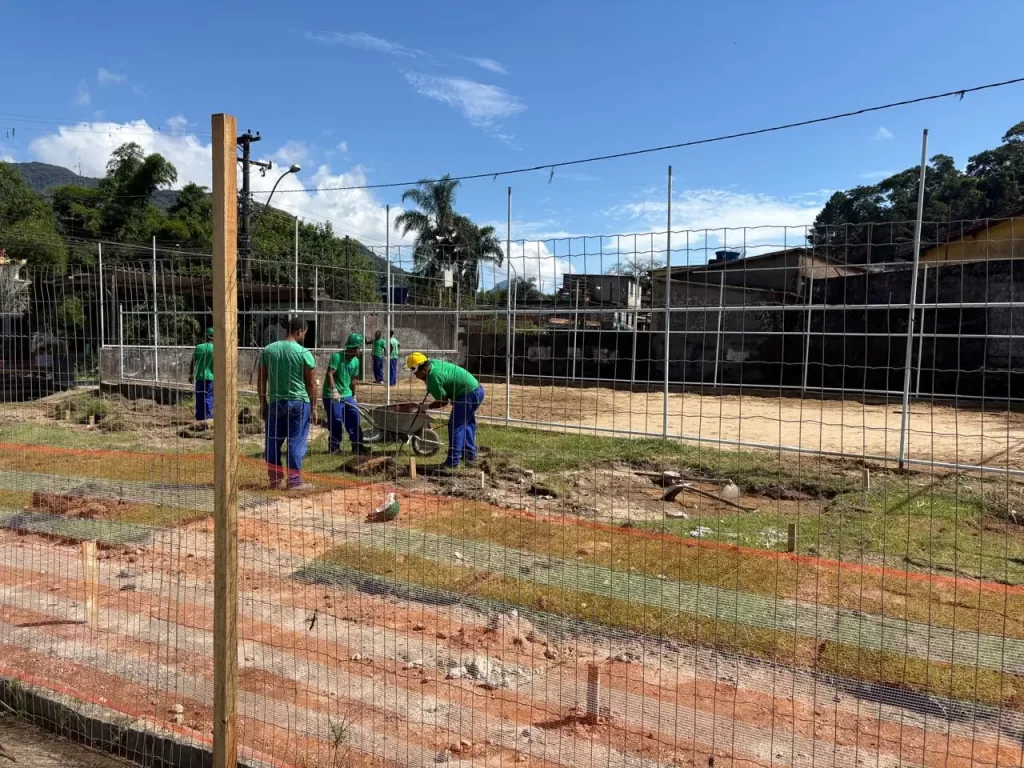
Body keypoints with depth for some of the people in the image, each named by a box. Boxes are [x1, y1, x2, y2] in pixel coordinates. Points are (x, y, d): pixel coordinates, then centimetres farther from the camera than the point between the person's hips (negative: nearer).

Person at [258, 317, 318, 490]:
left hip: (275, 402, 4)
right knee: (296, 442, 2)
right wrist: (313, 406, 3)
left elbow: (262, 379, 6)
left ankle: (274, 479, 20)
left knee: (273, 441, 13)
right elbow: (311, 383, -6)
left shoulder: (268, 350, 3)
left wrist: (263, 403, 14)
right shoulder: (304, 353, -8)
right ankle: (294, 481, 4)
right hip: (299, 402, -4)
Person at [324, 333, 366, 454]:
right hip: (332, 396, -7)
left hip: (347, 395, 7)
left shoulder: (356, 361, 8)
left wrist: (354, 396, 18)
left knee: (355, 418, 4)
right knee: (336, 422, -3)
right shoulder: (337, 357, -15)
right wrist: (334, 390, -34)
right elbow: (329, 374, -24)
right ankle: (334, 447, 13)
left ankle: (357, 445, 14)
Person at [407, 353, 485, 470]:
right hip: (476, 389, 11)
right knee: (467, 423, 22)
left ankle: (453, 462, -6)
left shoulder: (433, 378, -23)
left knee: (455, 426, -7)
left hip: (469, 395, -10)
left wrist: (427, 407, -1)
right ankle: (470, 454, 33)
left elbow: (443, 401, -14)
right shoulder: (432, 363, 3)